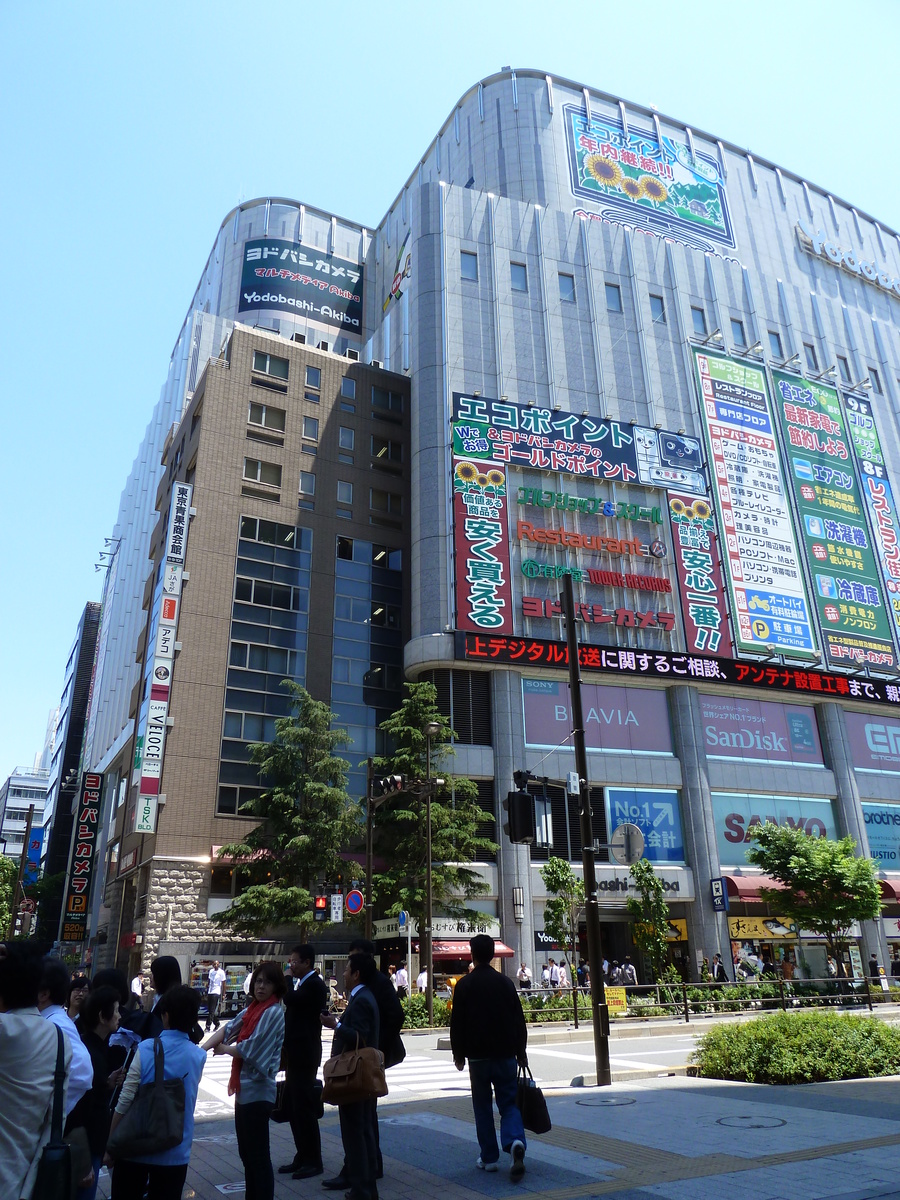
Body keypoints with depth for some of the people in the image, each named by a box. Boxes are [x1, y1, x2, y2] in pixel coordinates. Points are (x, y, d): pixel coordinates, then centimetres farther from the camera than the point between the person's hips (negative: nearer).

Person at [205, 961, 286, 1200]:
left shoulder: (274, 1013, -17)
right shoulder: (253, 1008, 9)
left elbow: (250, 1049, -19)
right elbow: (228, 1028, 2)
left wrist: (224, 1050, -3)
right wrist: (202, 1048, -12)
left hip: (257, 1090, -9)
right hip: (244, 1088, 9)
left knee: (258, 1155, 0)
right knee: (246, 1152, 19)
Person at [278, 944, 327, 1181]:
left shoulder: (314, 984, -15)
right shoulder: (303, 984, 14)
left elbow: (290, 999, -28)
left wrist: (289, 979, -14)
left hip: (305, 1055, -10)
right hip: (295, 1054, 10)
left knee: (304, 1107, -3)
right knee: (295, 1106, 14)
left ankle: (313, 1161, 7)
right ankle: (302, 1156, 23)